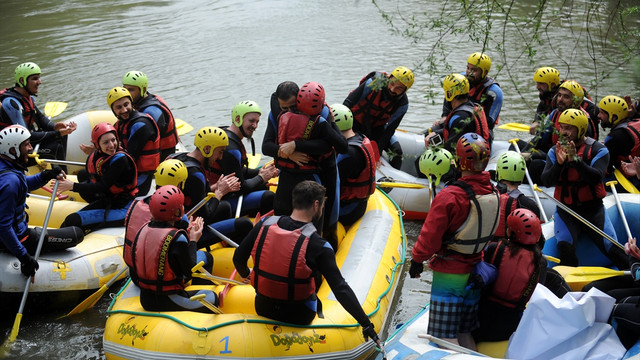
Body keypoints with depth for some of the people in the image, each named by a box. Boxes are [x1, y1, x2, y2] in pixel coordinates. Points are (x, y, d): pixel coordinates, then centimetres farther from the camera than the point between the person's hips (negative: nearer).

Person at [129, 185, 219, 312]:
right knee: (213, 297, 16)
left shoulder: (144, 229, -1)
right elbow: (190, 272, -14)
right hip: (167, 303, -7)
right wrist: (193, 241, -3)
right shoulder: (177, 238, -24)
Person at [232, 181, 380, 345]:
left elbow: (238, 258, 1)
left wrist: (245, 274, 24)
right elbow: (340, 288, -23)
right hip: (298, 317, -3)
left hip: (262, 308, 4)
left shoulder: (265, 224, -10)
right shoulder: (318, 245, -22)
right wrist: (366, 324, -17)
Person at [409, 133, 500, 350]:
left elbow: (430, 236, -17)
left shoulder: (449, 196, -23)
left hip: (448, 273, -6)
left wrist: (417, 260, 0)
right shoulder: (493, 194, -2)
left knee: (445, 336, -1)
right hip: (474, 272, 6)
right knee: (465, 334, 17)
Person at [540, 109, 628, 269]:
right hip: (565, 210, 1)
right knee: (565, 247, -23)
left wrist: (575, 159, -30)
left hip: (593, 209, -1)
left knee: (612, 248, -13)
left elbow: (596, 177, -19)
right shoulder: (554, 151, 4)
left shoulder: (598, 150, -3)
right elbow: (546, 181, -7)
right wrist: (559, 163, -24)